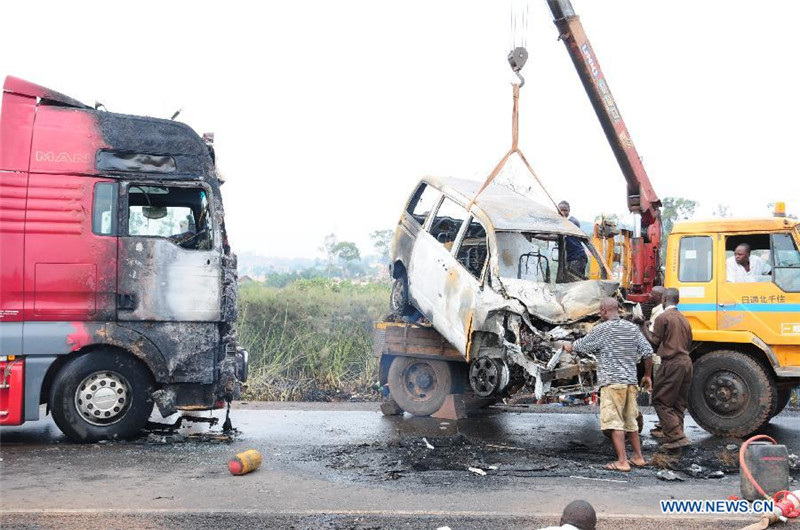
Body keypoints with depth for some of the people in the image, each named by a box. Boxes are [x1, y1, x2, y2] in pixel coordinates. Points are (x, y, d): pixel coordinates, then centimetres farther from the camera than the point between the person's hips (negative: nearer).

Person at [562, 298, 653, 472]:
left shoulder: (601, 329, -9)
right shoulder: (633, 328, 8)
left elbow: (581, 346, 2)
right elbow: (648, 353, 7)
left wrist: (568, 346, 23)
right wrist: (647, 376, 18)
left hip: (612, 381, -7)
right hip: (630, 381, 7)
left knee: (615, 422, -4)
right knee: (630, 421, 17)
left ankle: (622, 462, -6)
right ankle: (638, 457, 25)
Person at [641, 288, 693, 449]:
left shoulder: (663, 317, -8)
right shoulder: (683, 319, 17)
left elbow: (655, 341, -8)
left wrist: (643, 327, 1)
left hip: (672, 363, -9)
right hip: (686, 362, 9)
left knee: (660, 400, -4)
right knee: (679, 401, 15)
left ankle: (677, 437, -12)